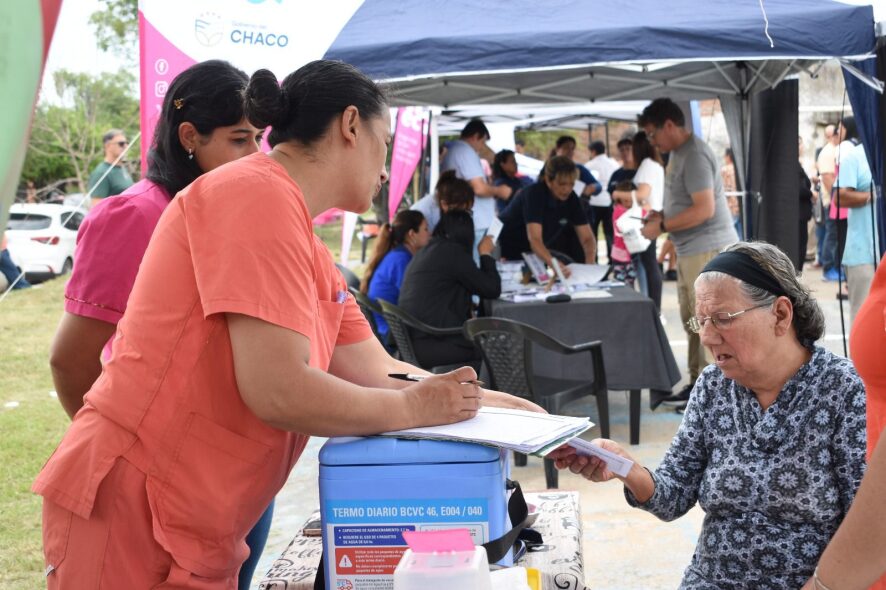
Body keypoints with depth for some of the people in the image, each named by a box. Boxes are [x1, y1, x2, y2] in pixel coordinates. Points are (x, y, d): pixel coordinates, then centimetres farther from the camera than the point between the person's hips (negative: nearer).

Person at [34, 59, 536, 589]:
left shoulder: (315, 258, 13)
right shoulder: (259, 194, -16)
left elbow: (379, 375, 14)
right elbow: (278, 389, -23)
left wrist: (523, 417, 15)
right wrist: (412, 408, -9)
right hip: (134, 513, -9)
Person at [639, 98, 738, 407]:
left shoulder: (695, 156, -17)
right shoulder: (677, 153, 14)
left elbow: (704, 209, -23)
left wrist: (661, 227, -16)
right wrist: (662, 214, 9)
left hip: (708, 250, -10)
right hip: (690, 251, 10)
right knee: (692, 321, 15)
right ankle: (698, 381, 24)